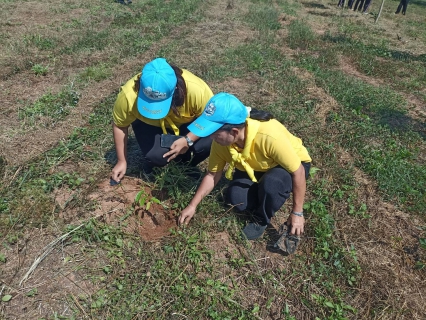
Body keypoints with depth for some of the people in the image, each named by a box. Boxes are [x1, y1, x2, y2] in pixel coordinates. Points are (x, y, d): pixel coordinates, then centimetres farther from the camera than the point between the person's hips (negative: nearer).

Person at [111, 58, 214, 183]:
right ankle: (152, 164, 8)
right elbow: (119, 125, -15)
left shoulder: (196, 89, -37)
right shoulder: (129, 94, -33)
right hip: (149, 124, 0)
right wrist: (122, 161, -9)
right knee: (156, 155, -30)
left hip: (187, 123, 1)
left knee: (207, 143, -27)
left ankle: (186, 165, 6)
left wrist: (188, 140, -32)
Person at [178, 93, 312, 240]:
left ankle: (261, 220, -5)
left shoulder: (270, 136, -41)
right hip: (255, 167, 5)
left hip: (293, 165, -4)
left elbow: (298, 172, -29)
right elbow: (212, 175, -9)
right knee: (235, 198, -18)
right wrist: (192, 205, -9)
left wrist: (297, 213, -22)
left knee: (271, 183, -36)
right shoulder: (220, 139, -24)